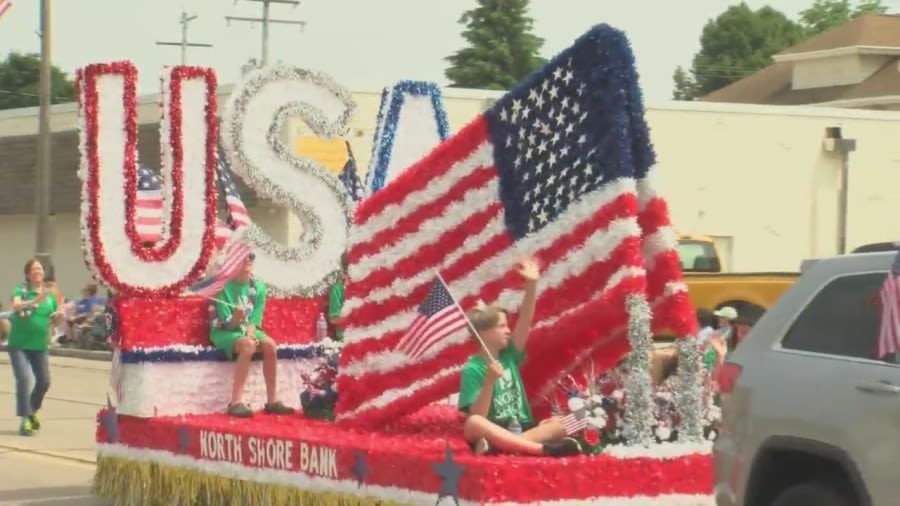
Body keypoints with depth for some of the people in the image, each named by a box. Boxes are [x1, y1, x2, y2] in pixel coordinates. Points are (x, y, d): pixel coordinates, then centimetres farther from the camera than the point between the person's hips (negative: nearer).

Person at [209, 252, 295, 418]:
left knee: (270, 345, -23)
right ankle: (235, 403, -37)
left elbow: (254, 320, -2)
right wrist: (236, 318, -38)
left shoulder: (258, 288, -1)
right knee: (248, 345, -34)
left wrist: (250, 334, -21)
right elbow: (228, 325, -17)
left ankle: (272, 401, -16)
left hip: (248, 330, 5)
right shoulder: (223, 286, -15)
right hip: (223, 331, -5)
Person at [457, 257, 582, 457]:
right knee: (472, 425, -37)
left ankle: (501, 446, -33)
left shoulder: (509, 355, 10)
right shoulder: (472, 369, -6)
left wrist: (532, 285, -12)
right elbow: (477, 418, -14)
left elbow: (525, 321, -2)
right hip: (495, 434, -6)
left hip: (522, 431, 6)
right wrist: (490, 381, -26)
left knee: (562, 423, -17)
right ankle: (543, 448, -46)